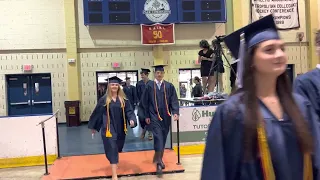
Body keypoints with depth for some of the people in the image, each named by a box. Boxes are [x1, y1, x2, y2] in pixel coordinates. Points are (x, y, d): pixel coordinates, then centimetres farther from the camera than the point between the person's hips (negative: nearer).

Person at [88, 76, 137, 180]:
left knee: (117, 148, 21)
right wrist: (93, 126, 6)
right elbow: (97, 113, 1)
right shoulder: (104, 99, -6)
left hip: (120, 128, 3)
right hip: (108, 128, -3)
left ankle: (114, 162, 53)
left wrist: (132, 120, -24)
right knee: (112, 149, -6)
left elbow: (129, 111, -4)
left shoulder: (123, 99, -1)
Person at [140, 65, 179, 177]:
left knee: (163, 139, 12)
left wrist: (175, 112, -15)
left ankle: (159, 159, 28)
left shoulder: (169, 86, 2)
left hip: (165, 116, 3)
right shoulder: (149, 86, -2)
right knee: (158, 138, -13)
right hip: (154, 116, -3)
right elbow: (145, 102, 2)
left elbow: (174, 100, -1)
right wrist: (146, 116, -1)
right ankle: (158, 162, -9)